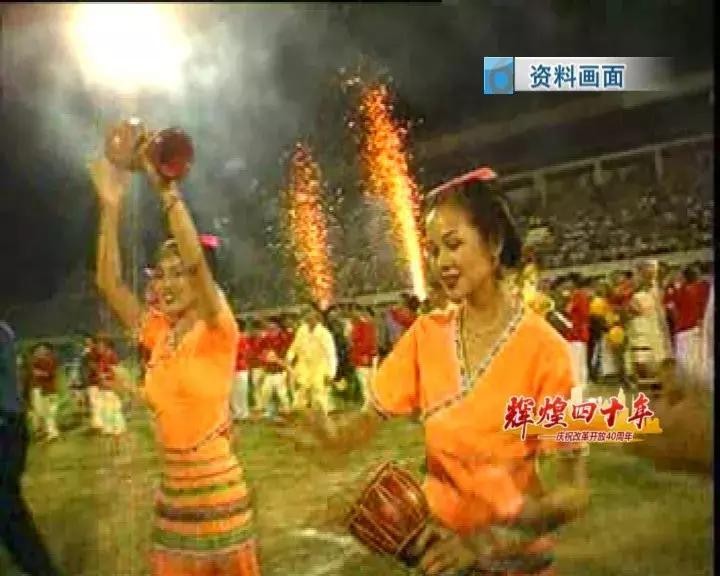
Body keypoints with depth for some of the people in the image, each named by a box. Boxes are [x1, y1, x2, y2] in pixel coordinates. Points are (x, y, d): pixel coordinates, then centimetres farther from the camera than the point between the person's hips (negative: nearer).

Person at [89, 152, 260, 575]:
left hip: (218, 493, -6)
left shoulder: (218, 333, -12)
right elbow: (109, 282, 2)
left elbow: (197, 260, -27)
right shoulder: (159, 335, 5)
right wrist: (111, 207, -4)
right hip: (172, 496, 6)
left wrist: (166, 188, -26)